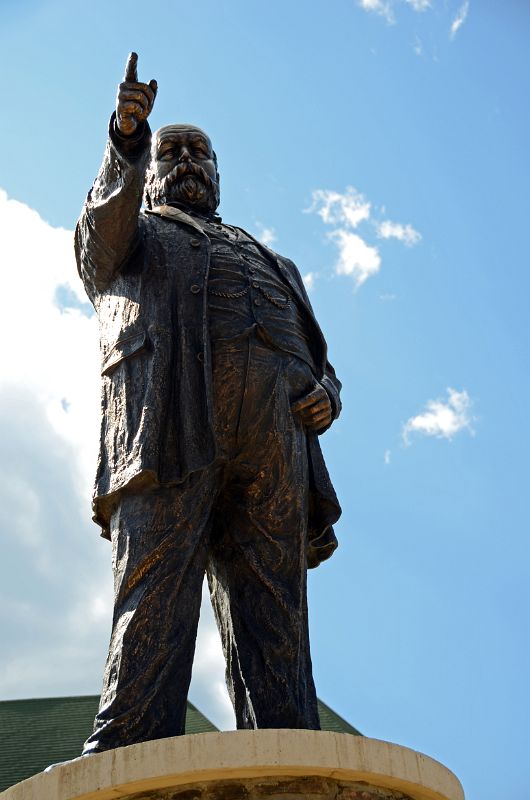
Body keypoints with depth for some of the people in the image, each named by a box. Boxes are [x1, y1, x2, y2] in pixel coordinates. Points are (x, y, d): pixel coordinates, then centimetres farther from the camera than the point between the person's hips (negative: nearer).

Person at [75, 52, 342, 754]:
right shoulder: (131, 238, 33)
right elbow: (106, 228, 7)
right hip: (170, 404, -3)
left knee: (272, 604, -12)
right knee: (156, 586, -20)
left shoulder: (272, 263, 42)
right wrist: (126, 144, -12)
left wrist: (325, 390, 5)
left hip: (273, 421, 3)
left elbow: (317, 352, 30)